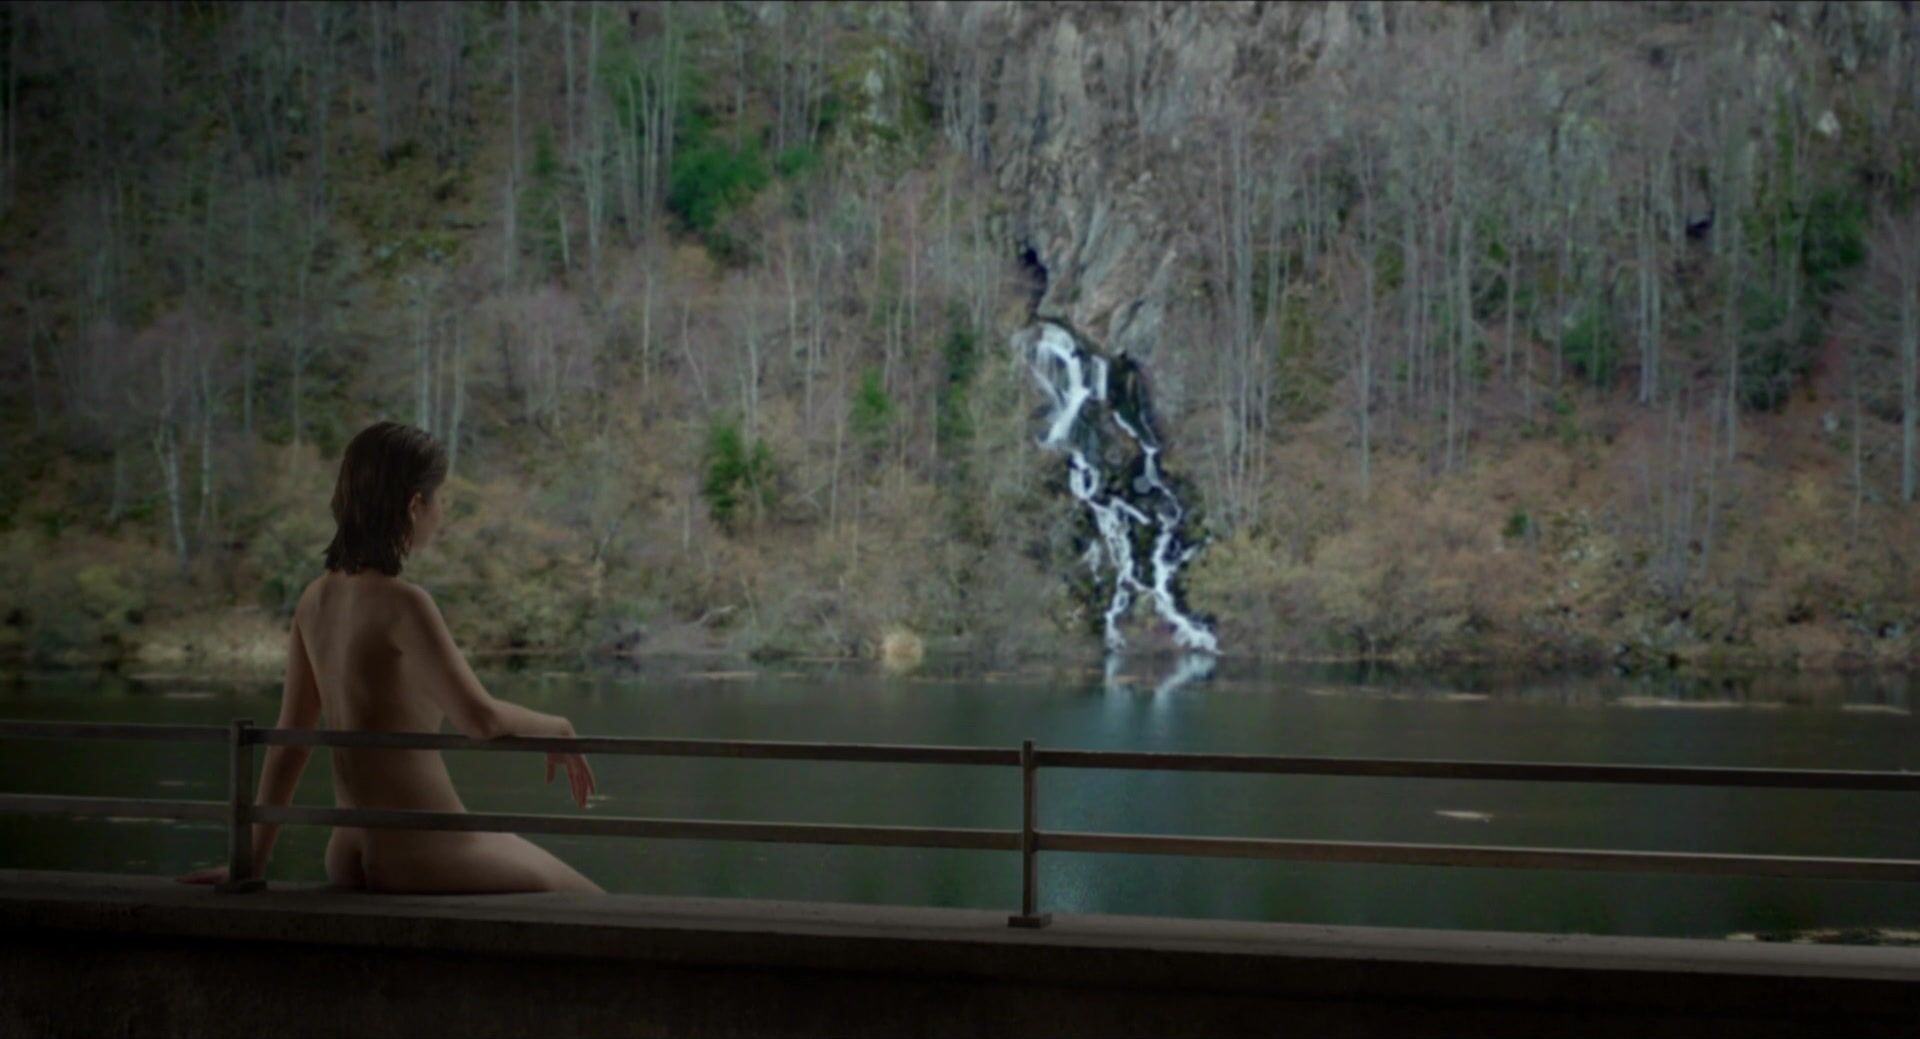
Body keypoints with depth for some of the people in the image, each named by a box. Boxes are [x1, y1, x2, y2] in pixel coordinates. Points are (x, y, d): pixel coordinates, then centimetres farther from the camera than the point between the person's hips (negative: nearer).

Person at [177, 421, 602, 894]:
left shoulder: (317, 599, 6)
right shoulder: (401, 604, -18)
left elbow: (288, 737, 10)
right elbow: (480, 718, -25)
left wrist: (254, 857, 14)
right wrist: (555, 728, -7)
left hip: (349, 859, 8)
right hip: (424, 855, -8)